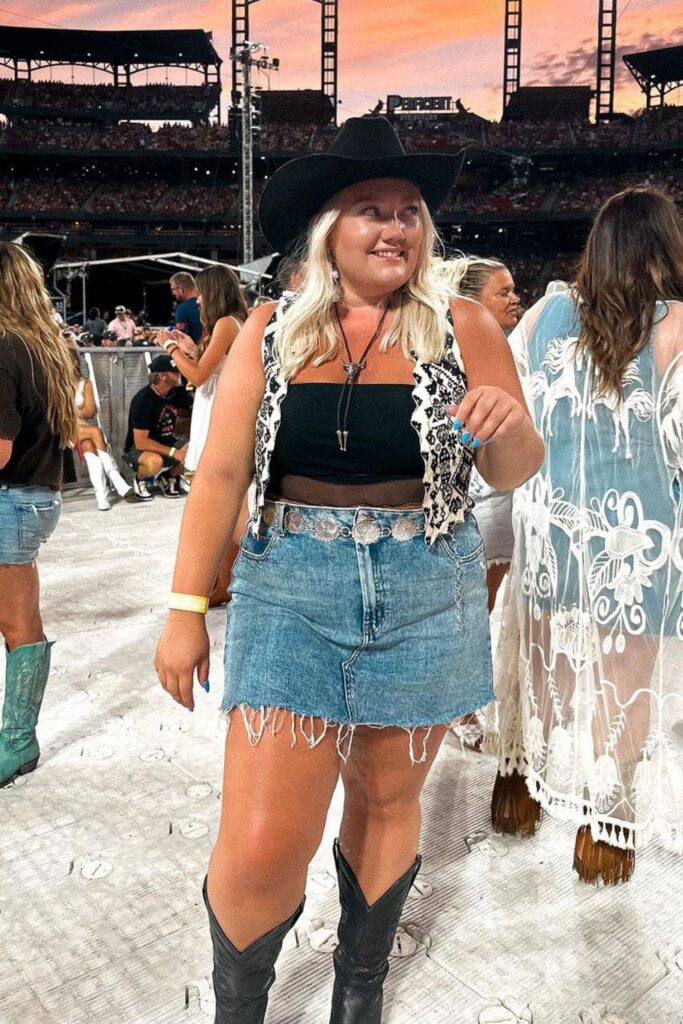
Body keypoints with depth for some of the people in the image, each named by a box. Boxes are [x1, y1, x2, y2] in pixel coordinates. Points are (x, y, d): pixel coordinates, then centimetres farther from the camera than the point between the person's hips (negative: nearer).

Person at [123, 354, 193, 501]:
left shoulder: (176, 392, -5)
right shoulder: (143, 400, -25)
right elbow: (141, 442, -27)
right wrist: (173, 452, -29)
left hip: (167, 442, 7)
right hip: (138, 448, -6)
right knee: (154, 461, -41)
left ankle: (169, 476, 10)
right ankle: (140, 479, -3)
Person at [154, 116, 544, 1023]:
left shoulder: (464, 329, 2)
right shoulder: (271, 333, 3)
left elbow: (514, 474, 6)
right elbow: (221, 471, 1)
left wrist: (509, 425, -17)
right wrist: (186, 608, -2)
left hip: (427, 598, 1)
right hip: (291, 589, 0)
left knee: (387, 803, 15)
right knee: (261, 847, -3)